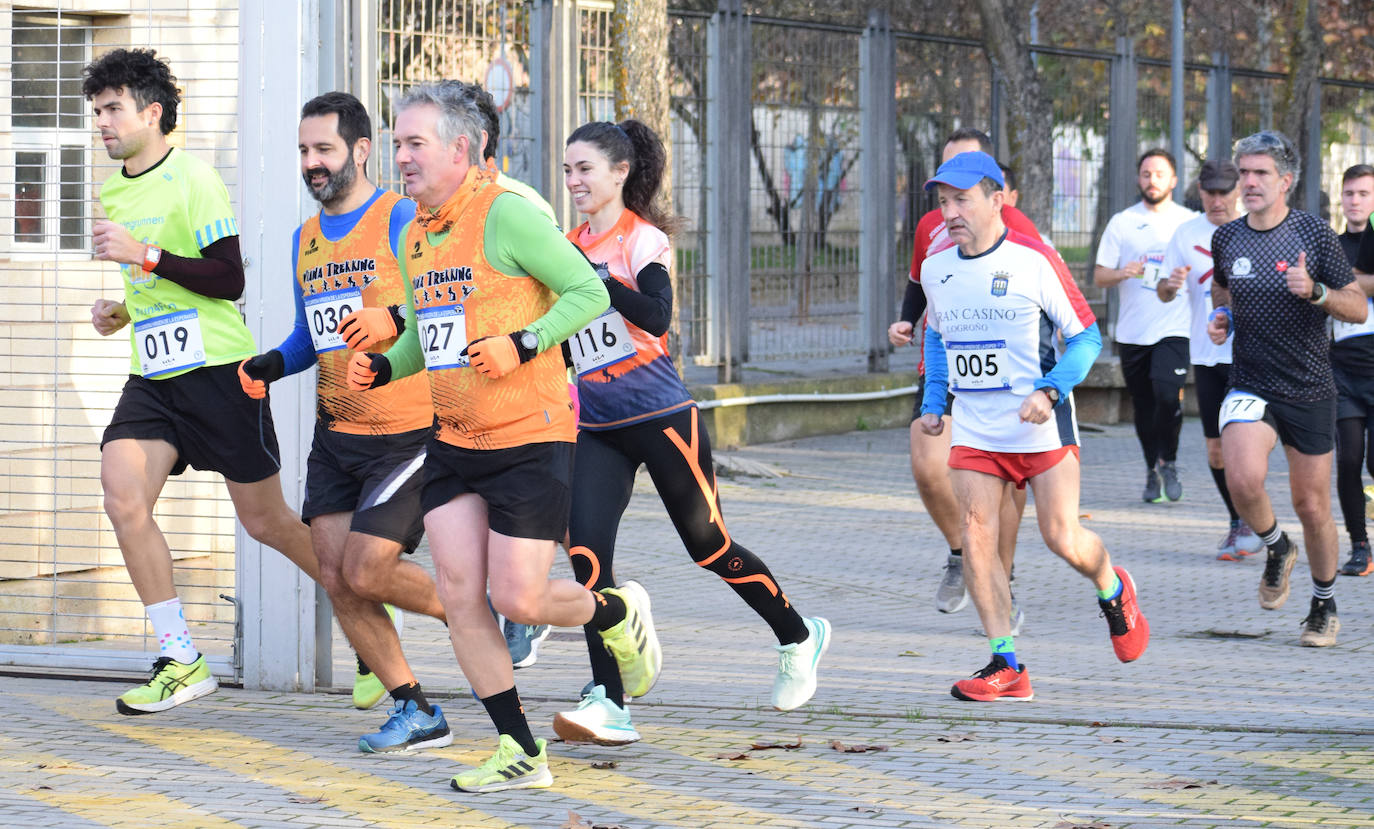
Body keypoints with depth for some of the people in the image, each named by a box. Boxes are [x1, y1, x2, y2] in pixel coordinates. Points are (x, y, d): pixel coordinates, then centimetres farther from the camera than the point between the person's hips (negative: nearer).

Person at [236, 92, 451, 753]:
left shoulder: (402, 221, -10)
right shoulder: (305, 239, 13)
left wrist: (396, 320, -33)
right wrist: (271, 365, 6)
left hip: (409, 432, -7)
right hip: (335, 433, 7)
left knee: (365, 571, -12)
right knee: (335, 575, -1)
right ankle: (415, 714, 9)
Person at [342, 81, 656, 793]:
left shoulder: (507, 213, -13)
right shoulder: (415, 236, 11)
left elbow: (590, 292, -12)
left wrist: (523, 344, -22)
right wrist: (383, 366, 6)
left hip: (530, 440, -7)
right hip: (452, 442, 7)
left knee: (519, 600, -8)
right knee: (458, 594, -3)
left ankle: (618, 614, 25)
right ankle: (520, 753, 5)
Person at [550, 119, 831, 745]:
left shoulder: (643, 239, -8)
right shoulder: (572, 247, 11)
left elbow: (657, 318, -25)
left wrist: (594, 274, -27)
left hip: (660, 417, -5)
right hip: (596, 428, 5)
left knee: (708, 545, 4)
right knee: (586, 553, -12)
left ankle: (799, 637, 29)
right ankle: (609, 704, -14)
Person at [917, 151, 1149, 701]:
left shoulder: (1035, 261, -12)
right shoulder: (935, 269, 5)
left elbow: (1086, 336, -6)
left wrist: (1050, 392, -20)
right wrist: (932, 401, 13)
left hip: (1040, 427, -4)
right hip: (973, 429, 4)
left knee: (1061, 538, -6)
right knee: (976, 537, -8)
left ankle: (1113, 592, 29)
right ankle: (1005, 667, -3)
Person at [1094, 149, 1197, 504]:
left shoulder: (1190, 222, 7)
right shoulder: (1122, 223, 8)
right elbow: (1099, 276, 5)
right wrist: (1123, 273, -16)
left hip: (1174, 328, -2)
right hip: (1132, 330, 2)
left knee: (1167, 393, -21)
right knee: (1143, 405, 7)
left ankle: (1168, 461, -2)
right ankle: (1152, 471, 24)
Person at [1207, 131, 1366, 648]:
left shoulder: (1314, 234, -7)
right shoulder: (1226, 239, 2)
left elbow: (1358, 308, -4)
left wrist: (1316, 293, -21)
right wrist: (1221, 316, 3)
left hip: (1309, 390, -1)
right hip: (1249, 386, 1)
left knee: (1311, 506, 4)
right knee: (1243, 478, -25)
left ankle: (1325, 606, 27)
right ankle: (1277, 550, 6)